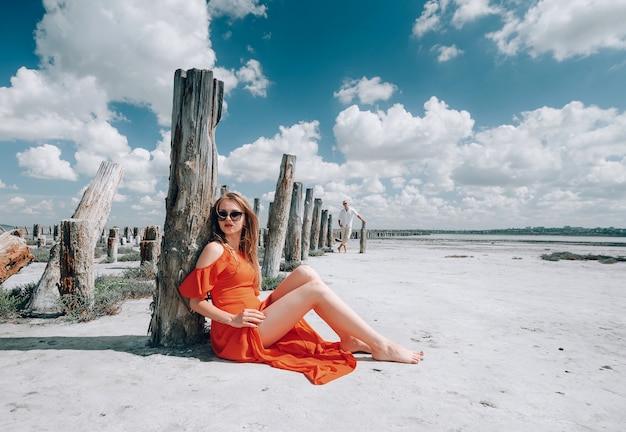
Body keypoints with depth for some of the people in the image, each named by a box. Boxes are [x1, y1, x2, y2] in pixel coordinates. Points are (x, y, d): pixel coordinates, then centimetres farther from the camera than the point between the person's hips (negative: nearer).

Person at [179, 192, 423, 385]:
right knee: (316, 289, -16)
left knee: (305, 273, -6)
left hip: (256, 318, 7)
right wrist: (233, 319, -20)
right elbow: (196, 301, -11)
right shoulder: (215, 249, -9)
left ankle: (348, 339, -7)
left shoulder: (242, 250, 14)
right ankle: (380, 346, -9)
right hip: (238, 334, -7)